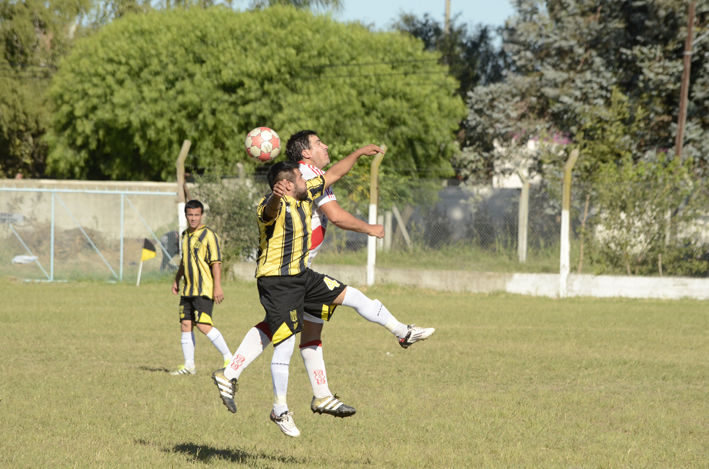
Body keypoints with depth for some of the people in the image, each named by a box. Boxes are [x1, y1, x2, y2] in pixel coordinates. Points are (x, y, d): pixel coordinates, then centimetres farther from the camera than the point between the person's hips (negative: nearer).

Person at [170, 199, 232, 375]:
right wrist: (177, 280, 29)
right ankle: (189, 365, 12)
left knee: (203, 325, -15)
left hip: (204, 290, -8)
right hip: (188, 289, 8)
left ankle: (228, 359, -6)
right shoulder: (185, 235, 16)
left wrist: (218, 287, -19)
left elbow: (216, 262, -13)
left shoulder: (208, 235, -9)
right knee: (185, 324, 6)